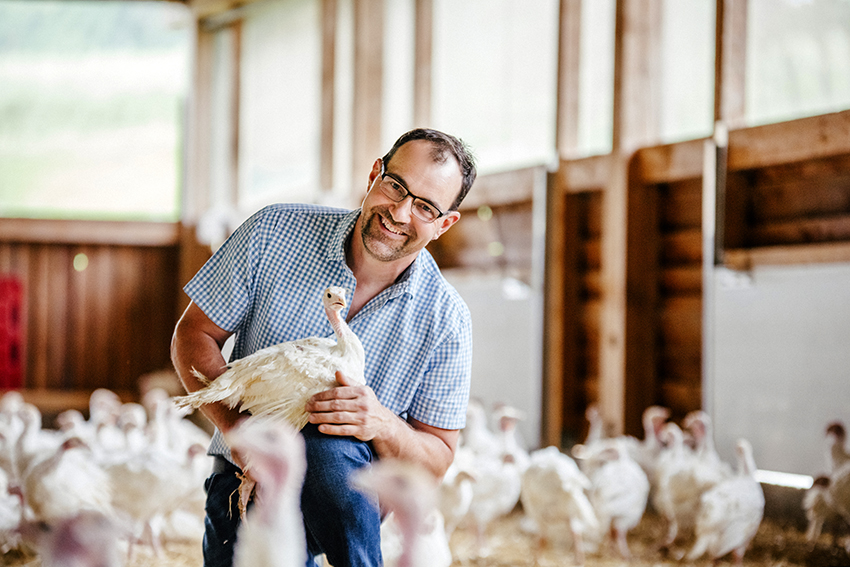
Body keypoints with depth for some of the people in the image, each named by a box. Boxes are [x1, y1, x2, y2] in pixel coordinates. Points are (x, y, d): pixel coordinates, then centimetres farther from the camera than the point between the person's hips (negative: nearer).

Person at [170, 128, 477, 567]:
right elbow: (194, 334, -2)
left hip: (350, 492, -2)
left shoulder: (446, 320, -9)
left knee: (325, 445, -34)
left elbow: (436, 460, -5)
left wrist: (383, 426, -28)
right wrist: (235, 422, -20)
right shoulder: (274, 232, -8)